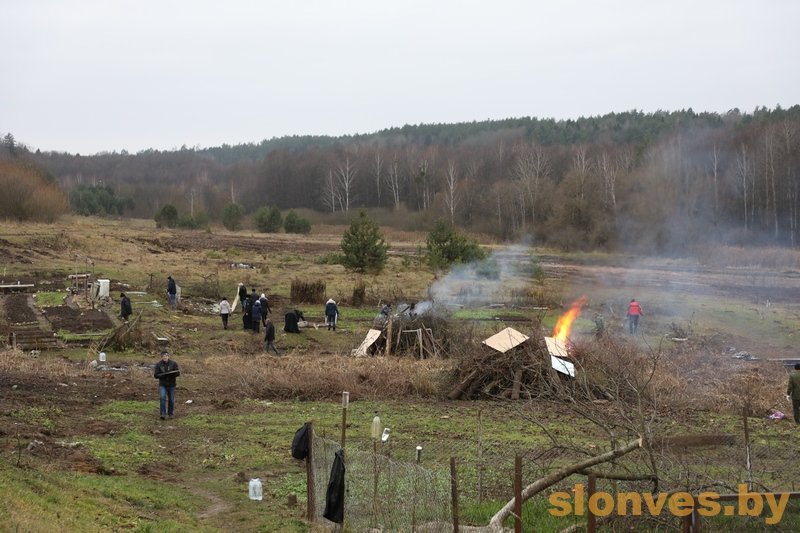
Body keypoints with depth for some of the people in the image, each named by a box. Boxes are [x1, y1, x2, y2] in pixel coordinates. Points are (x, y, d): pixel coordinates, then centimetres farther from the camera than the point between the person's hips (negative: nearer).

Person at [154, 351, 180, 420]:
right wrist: (163, 374, -24)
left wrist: (170, 373, -29)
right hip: (162, 385, -1)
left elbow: (177, 373, -8)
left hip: (171, 385, 1)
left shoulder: (173, 364, -4)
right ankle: (163, 414, -20)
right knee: (162, 398, -19)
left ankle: (170, 414, 23)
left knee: (171, 400, 6)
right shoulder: (158, 364, -4)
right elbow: (155, 375, -6)